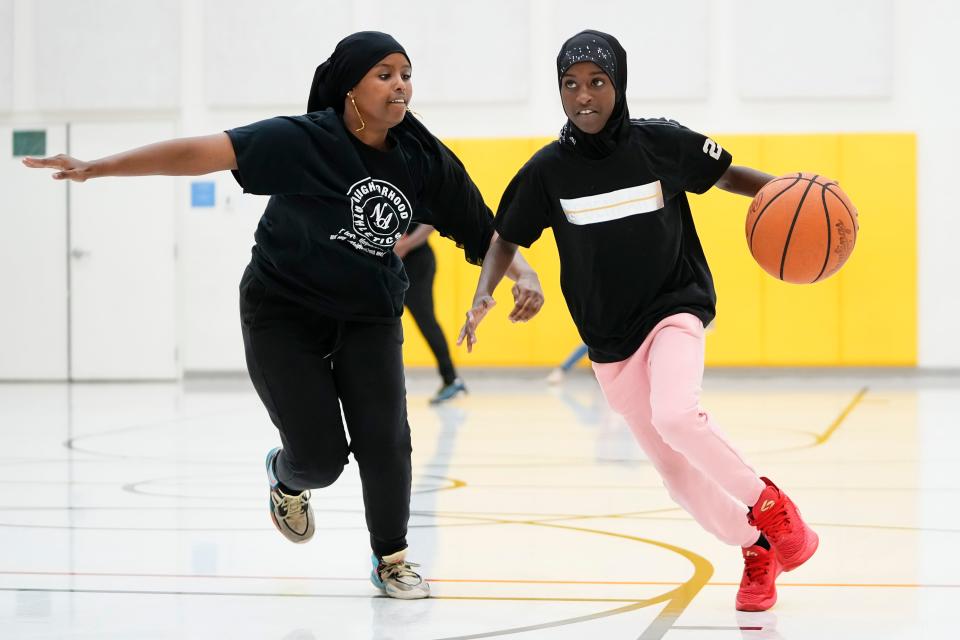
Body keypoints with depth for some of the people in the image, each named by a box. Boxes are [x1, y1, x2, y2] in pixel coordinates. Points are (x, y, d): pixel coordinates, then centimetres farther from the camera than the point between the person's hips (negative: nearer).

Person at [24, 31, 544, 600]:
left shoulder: (424, 160, -9)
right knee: (321, 457, -5)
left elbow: (484, 233, 0)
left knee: (385, 440, -10)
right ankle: (288, 477, 35)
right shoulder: (304, 141, -23)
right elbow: (201, 153, -31)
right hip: (284, 313, -3)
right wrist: (97, 168, -37)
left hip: (370, 314, 3)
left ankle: (392, 558, 15)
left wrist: (524, 273, -19)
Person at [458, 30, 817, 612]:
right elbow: (507, 238, 5)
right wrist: (485, 294, -13)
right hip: (610, 342, 3)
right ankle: (757, 550, 28)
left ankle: (768, 503, -8)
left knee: (675, 416, -32)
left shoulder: (660, 143, -12)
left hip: (674, 310, -3)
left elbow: (727, 175, 2)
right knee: (679, 474, 6)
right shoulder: (548, 170, -7)